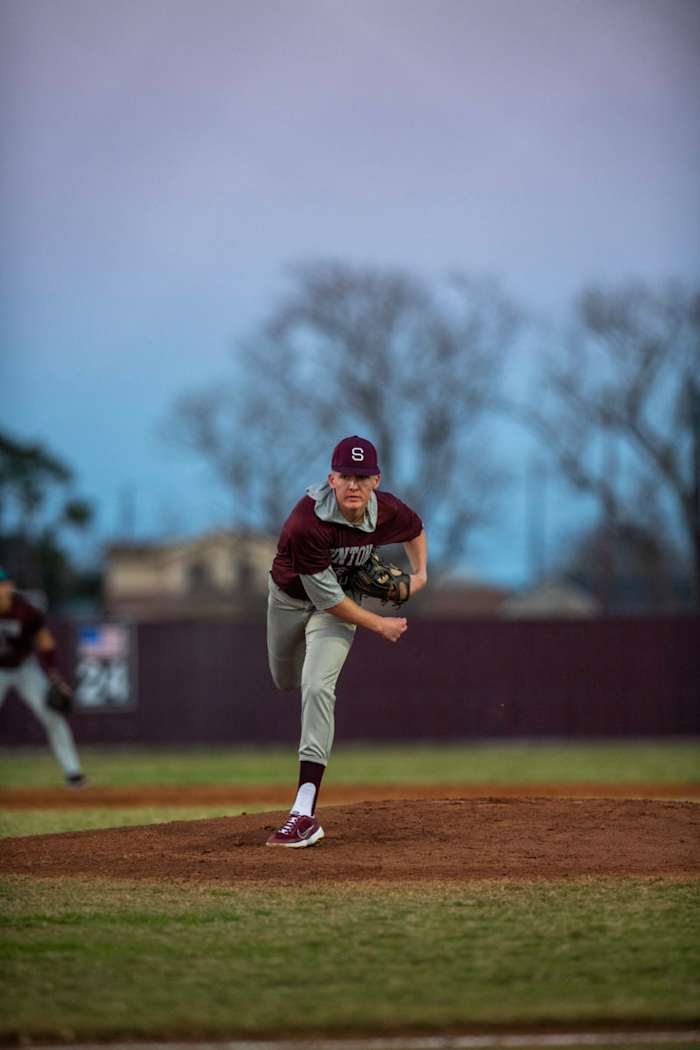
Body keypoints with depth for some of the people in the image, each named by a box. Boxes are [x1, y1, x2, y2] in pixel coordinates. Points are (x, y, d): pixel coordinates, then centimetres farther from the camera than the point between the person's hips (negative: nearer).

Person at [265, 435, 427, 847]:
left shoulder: (388, 512, -22)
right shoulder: (309, 522, -36)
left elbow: (416, 528, 7)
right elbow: (326, 597, -29)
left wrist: (420, 574, -6)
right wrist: (379, 625, -21)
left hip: (343, 598, 0)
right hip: (291, 595, 0)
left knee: (317, 686, -20)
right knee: (286, 681, 20)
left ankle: (305, 813, -27)